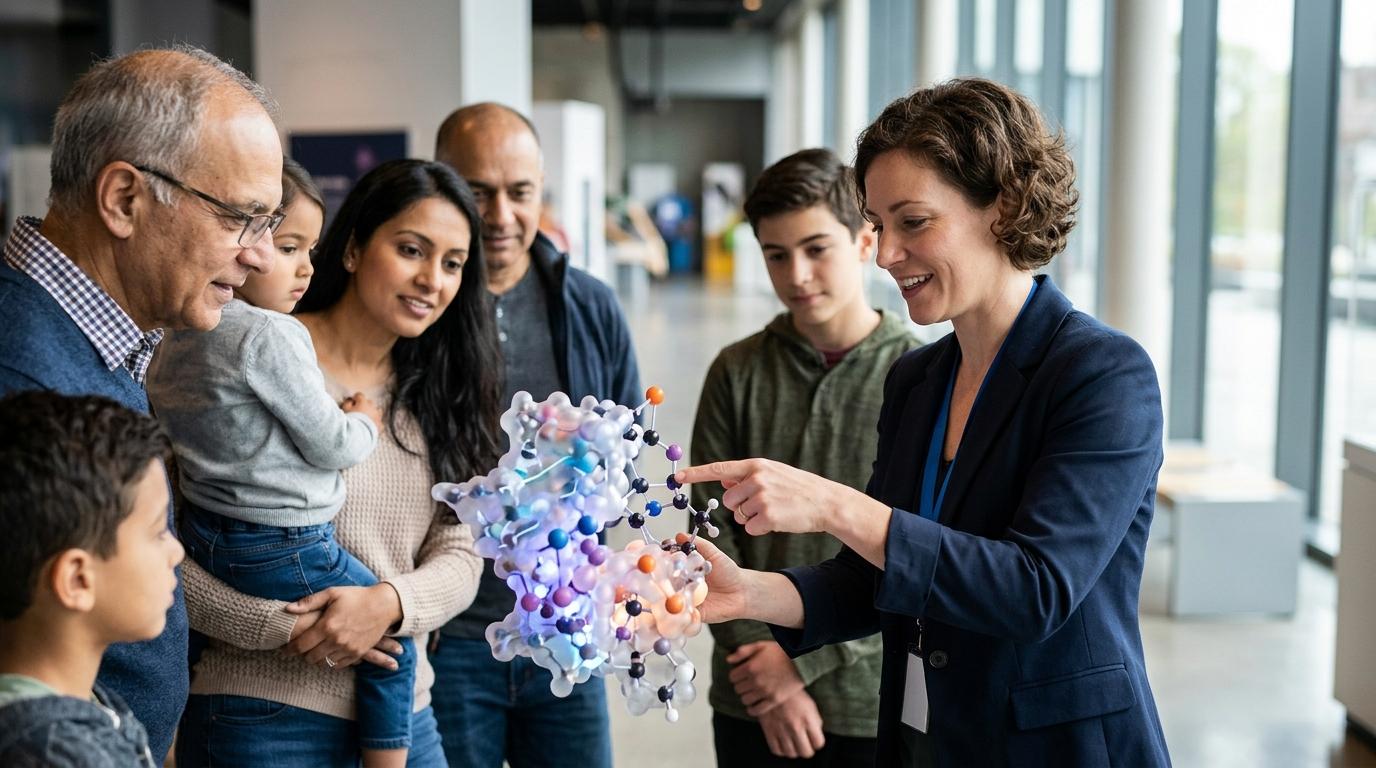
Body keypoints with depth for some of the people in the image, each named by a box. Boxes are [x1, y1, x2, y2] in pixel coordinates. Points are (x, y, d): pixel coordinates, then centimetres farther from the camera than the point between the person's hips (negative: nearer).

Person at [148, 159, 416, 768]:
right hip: (282, 549, -8)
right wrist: (365, 423, 4)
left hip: (203, 536, 9)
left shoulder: (172, 341, 5)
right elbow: (329, 445, -17)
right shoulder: (272, 336, -21)